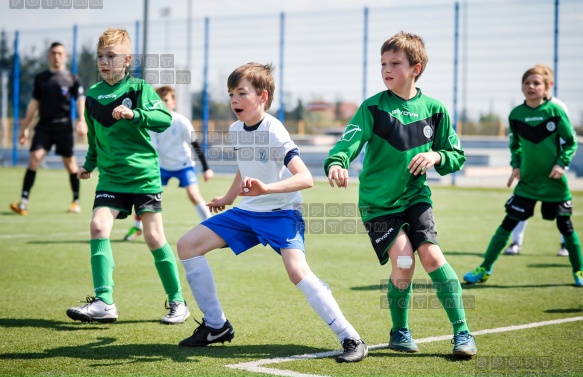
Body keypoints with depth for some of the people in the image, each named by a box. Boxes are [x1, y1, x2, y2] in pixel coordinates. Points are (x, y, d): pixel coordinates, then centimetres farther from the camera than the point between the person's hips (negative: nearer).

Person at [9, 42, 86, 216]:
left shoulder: (71, 78, 4)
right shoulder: (40, 78, 12)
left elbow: (80, 100, 1)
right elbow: (34, 103, 16)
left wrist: (81, 121, -15)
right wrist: (25, 128, 15)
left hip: (64, 127, -2)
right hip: (43, 126, 2)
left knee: (70, 162, 4)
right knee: (34, 159, -12)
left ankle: (76, 202, 18)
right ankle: (23, 202, -16)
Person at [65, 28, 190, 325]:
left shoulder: (139, 88, -5)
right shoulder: (92, 96, 9)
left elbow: (165, 119, -18)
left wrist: (135, 114, -31)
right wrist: (89, 164, 24)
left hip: (144, 174, -4)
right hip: (111, 176, 4)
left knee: (154, 237, -3)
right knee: (98, 226, -15)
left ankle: (177, 302, 12)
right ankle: (104, 302, -16)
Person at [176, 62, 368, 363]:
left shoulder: (274, 133, -21)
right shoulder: (236, 130, 2)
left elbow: (305, 178, -30)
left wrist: (267, 188, -44)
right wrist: (228, 198, 33)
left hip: (280, 213, -8)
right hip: (246, 212, 8)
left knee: (297, 271, -30)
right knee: (187, 245, 2)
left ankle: (351, 339, -22)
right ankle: (216, 326, 13)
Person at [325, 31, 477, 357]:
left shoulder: (433, 109, 1)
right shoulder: (373, 107, -7)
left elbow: (457, 155, 9)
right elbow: (351, 140, -23)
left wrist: (436, 156, -13)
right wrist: (337, 162, -44)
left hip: (415, 196, 2)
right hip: (378, 202, -2)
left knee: (432, 256, -15)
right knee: (403, 261, -15)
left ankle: (462, 331, -3)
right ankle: (400, 331, 10)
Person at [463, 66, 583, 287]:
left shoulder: (555, 111, -9)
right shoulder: (516, 114, -1)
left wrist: (562, 163, -15)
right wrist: (516, 165, -2)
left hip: (554, 183, -2)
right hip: (527, 182, 2)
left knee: (565, 226, 4)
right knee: (508, 223, 0)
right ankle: (484, 269, 8)